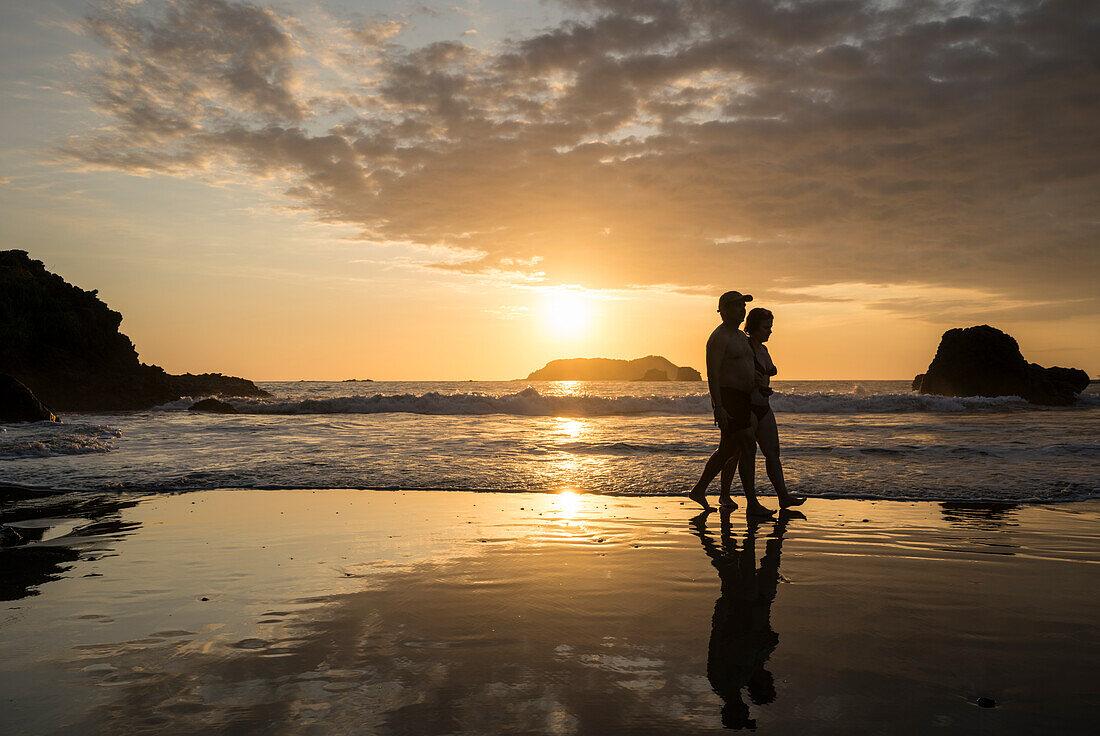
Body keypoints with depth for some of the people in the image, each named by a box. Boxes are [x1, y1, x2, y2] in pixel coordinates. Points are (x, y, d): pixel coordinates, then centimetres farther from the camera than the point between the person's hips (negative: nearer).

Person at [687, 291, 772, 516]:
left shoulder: (741, 336, 18)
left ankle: (699, 490, 25)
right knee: (748, 447, -11)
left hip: (741, 400, 10)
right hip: (727, 399, -10)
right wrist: (718, 407, -25)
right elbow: (712, 374, -18)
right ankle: (752, 504, -7)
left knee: (727, 450, 14)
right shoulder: (719, 338, -12)